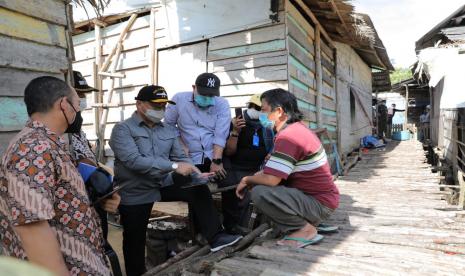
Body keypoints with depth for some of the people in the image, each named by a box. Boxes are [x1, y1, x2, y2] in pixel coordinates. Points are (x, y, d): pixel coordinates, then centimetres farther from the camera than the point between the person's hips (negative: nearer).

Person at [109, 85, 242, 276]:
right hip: (135, 193, -4)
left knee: (198, 188, -15)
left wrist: (194, 172, -17)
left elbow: (180, 156, 6)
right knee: (135, 242, 8)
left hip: (164, 183, 4)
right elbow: (134, 160, -26)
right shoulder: (123, 129, -12)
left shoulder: (169, 130, 6)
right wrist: (174, 166, -32)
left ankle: (215, 237, -12)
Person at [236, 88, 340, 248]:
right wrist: (252, 179, 1)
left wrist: (246, 180, -9)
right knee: (259, 184, 14)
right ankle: (308, 222, 11)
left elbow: (270, 179, -29)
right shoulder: (297, 128, 9)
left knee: (259, 193, -26)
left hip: (320, 204, -10)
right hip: (318, 195, 10)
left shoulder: (289, 136, -24)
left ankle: (305, 229, -6)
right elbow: (273, 170, 14)